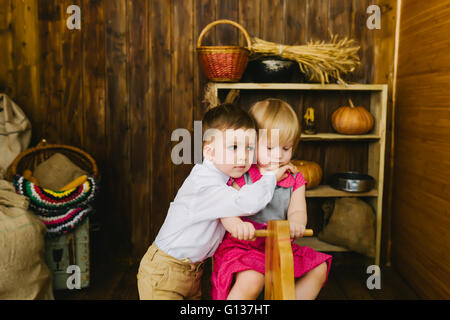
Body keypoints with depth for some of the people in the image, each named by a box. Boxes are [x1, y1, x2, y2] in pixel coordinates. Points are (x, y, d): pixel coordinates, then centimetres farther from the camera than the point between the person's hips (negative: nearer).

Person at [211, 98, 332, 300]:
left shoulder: (295, 179, 8)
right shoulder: (242, 176, -8)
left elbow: (297, 211, -2)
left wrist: (296, 223, -29)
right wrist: (237, 225, -42)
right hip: (242, 246, -6)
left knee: (318, 269, -2)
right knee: (251, 281, -32)